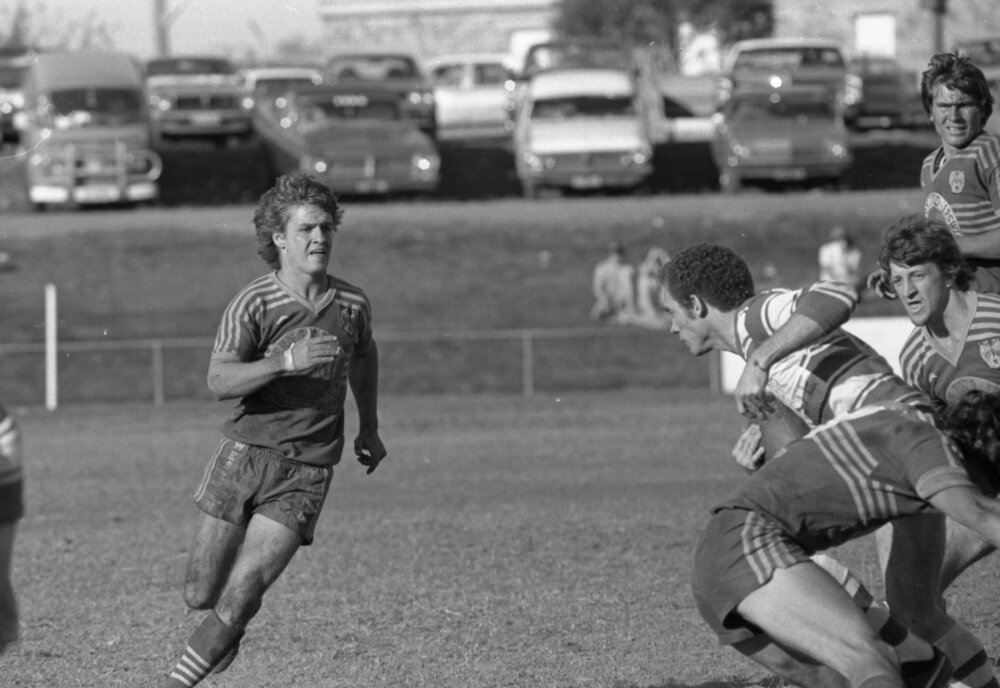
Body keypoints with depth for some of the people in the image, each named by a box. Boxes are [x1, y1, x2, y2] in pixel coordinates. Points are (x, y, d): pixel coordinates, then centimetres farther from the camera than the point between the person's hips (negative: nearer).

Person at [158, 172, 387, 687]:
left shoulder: (351, 304, 3)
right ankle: (224, 640, 39)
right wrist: (288, 362, -32)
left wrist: (369, 428, 32)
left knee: (241, 594, -14)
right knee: (200, 595, 3)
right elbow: (219, 380, -20)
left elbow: (364, 354, 27)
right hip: (244, 453, -1)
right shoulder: (253, 304, -8)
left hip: (306, 472, 1)